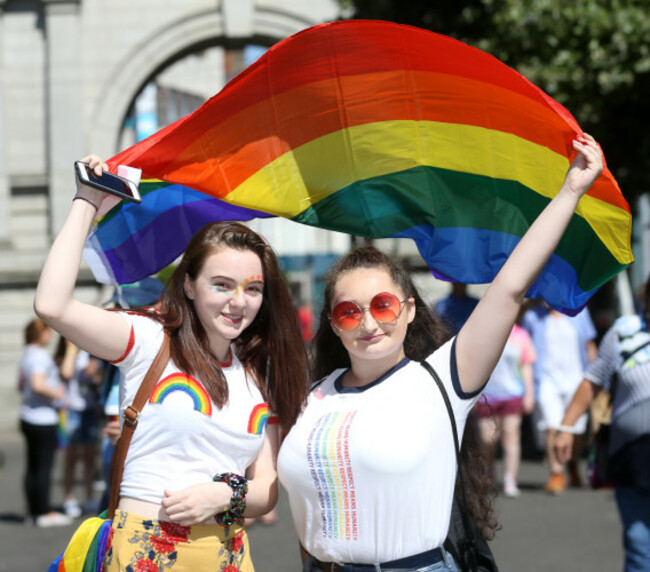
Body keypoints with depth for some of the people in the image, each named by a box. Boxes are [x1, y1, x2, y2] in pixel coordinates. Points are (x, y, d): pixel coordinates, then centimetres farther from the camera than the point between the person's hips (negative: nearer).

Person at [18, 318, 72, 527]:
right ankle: (44, 512, -2)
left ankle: (34, 511, 14)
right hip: (43, 418, -10)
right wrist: (57, 394, -12)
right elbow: (38, 384, -28)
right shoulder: (40, 355, -16)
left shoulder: (26, 354, 14)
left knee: (32, 466, 10)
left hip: (28, 417, 10)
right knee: (44, 465, -5)